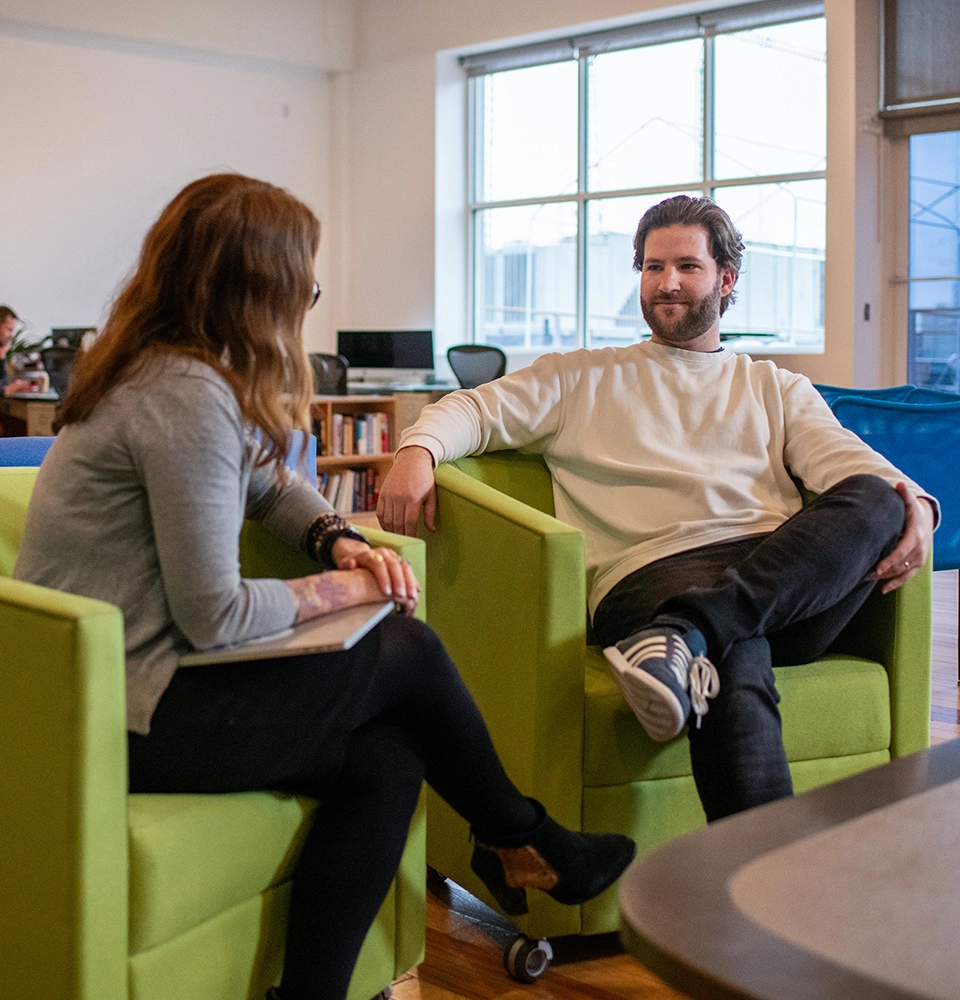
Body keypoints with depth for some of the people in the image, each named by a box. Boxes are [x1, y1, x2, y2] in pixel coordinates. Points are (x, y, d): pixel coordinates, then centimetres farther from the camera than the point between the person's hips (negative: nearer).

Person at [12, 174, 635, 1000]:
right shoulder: (189, 397, -21)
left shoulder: (160, 371, 10)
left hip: (96, 687, 9)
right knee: (409, 652, 1)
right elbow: (214, 617, -23)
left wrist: (340, 540, 6)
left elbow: (266, 481, 25)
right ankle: (524, 845, 25)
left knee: (387, 759, 1)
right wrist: (332, 591, -6)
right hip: (130, 722, -9)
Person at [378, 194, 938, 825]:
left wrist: (913, 503, -11)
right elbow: (478, 410, 14)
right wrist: (417, 449, -10)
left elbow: (839, 455, 12)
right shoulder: (583, 380, 27)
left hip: (786, 578, 3)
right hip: (653, 574, -3)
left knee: (877, 499, -30)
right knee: (734, 661, -38)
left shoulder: (777, 390, 31)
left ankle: (684, 632, -41)